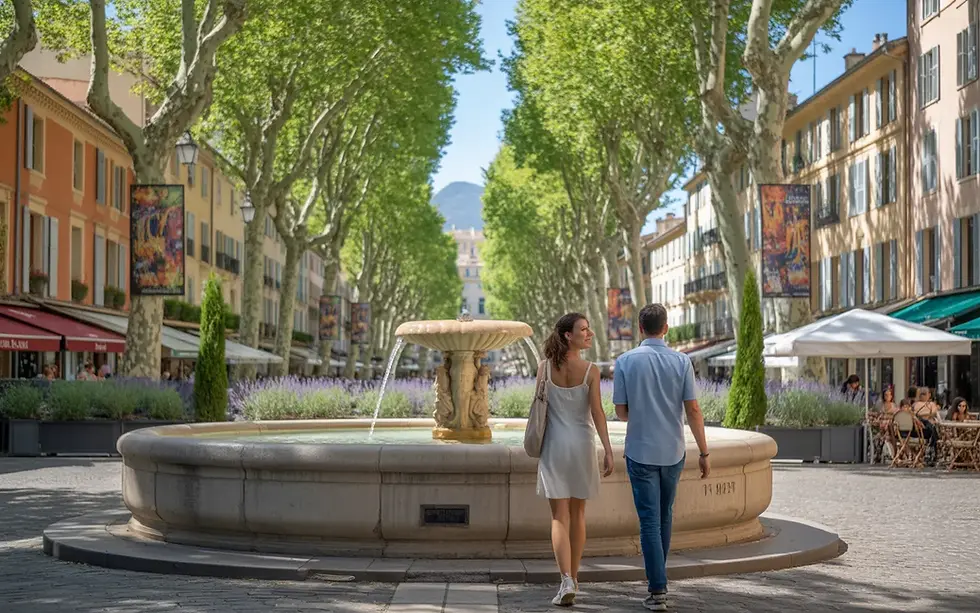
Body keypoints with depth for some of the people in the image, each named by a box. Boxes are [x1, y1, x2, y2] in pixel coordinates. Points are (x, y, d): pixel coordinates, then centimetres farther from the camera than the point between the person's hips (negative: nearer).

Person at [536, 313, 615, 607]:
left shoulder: (545, 367, -2)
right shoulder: (590, 370, -7)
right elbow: (597, 412, -12)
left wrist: (537, 447, 14)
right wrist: (608, 450, -11)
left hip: (553, 445, 0)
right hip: (582, 443, 0)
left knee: (560, 516, 0)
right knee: (577, 513, 16)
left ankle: (566, 581, -15)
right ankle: (573, 577, 25)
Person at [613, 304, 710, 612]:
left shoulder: (625, 361, -7)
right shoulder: (681, 361, -5)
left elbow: (621, 412, -4)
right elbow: (693, 410, -6)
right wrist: (704, 453, 0)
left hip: (640, 451, -2)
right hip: (673, 451, 2)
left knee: (650, 520, -1)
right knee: (664, 516, 19)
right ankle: (656, 578, 32)